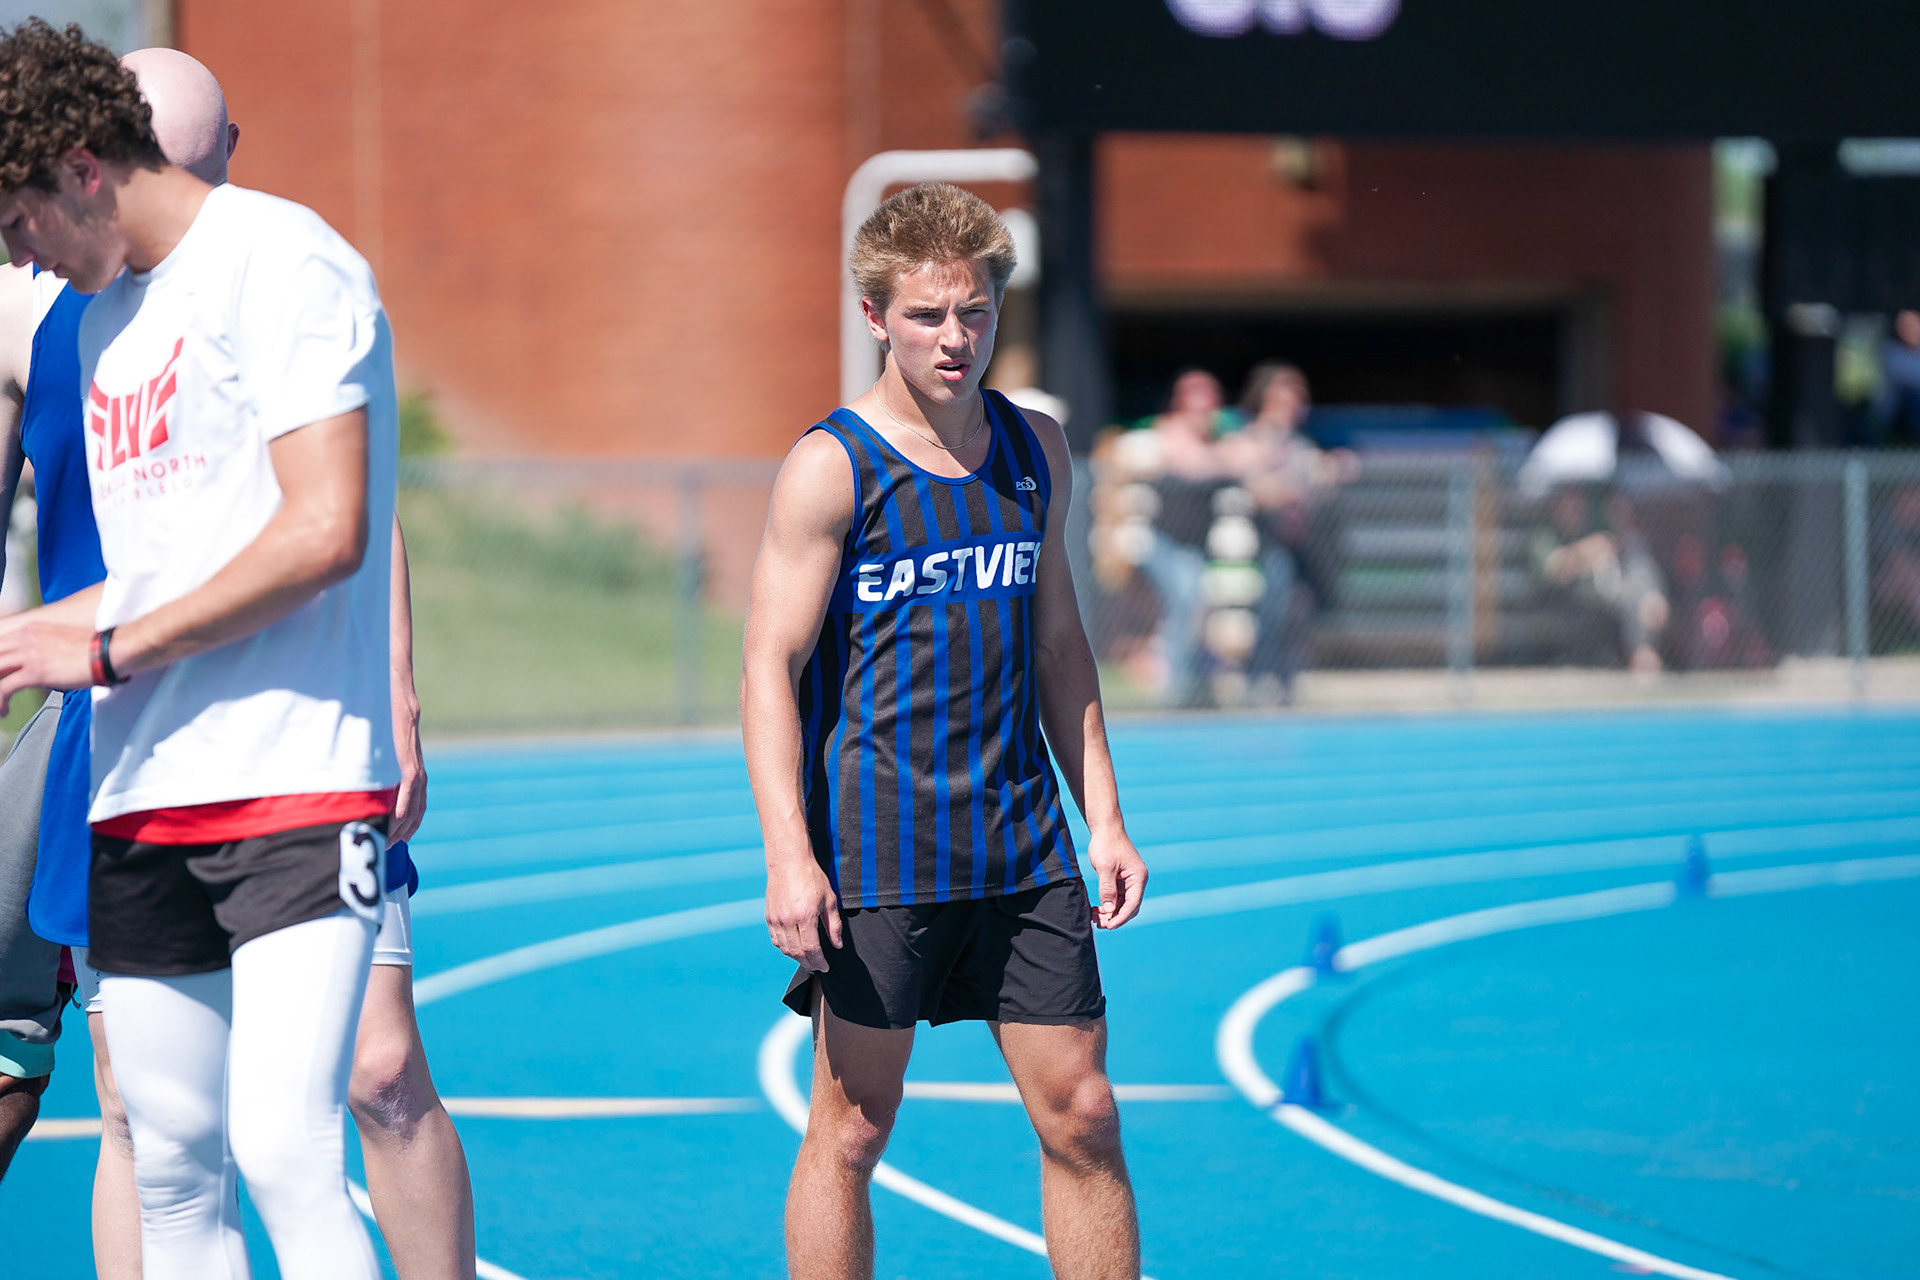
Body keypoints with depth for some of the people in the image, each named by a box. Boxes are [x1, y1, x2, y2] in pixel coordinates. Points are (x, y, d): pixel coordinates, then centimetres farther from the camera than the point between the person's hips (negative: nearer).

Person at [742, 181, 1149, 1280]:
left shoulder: (1035, 451, 9)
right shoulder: (830, 469, -7)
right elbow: (772, 668, -9)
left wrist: (1104, 816, 12)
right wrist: (790, 857, -18)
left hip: (1020, 841, 5)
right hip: (875, 848, -5)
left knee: (1082, 1114, 3)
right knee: (854, 1128, 1)